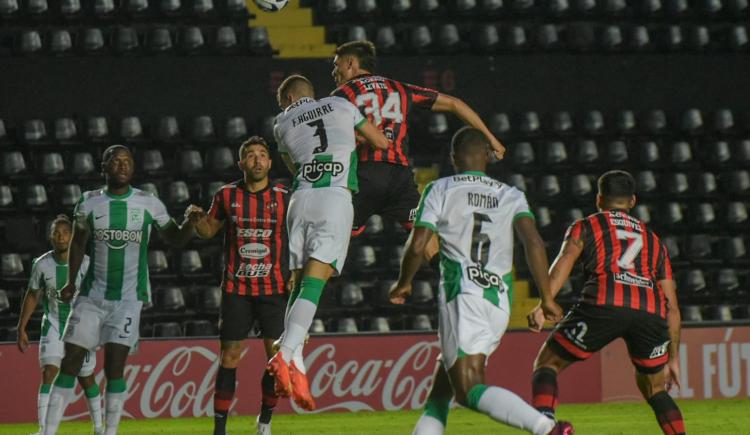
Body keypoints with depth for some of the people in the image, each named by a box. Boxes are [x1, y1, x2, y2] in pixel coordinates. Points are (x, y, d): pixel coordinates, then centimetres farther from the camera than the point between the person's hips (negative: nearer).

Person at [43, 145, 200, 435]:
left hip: (129, 297, -2)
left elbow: (174, 239, 10)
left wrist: (189, 223, -11)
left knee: (114, 367, -10)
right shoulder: (89, 203, 3)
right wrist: (71, 282, 10)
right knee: (69, 364, -2)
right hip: (93, 296, 2)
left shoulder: (148, 204, -1)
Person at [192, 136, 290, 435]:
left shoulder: (284, 197, 0)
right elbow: (209, 230, 14)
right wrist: (196, 220, -7)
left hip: (274, 289, 0)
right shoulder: (227, 196, 2)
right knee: (229, 355, -2)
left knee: (278, 357, -4)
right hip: (236, 289, 0)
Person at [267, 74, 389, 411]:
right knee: (313, 283, -11)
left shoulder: (283, 124, 19)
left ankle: (295, 366, -5)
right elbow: (381, 142, 27)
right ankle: (286, 355, -28)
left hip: (301, 198, 2)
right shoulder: (340, 106, 18)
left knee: (299, 283, 8)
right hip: (336, 197, -2)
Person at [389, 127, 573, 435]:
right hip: (500, 299, 6)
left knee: (469, 391, -16)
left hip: (463, 294, -6)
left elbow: (417, 246, 0)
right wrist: (546, 297, 0)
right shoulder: (511, 196, 14)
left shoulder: (440, 190, 6)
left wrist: (403, 283, 18)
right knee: (442, 383, 19)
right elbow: (534, 242, -1)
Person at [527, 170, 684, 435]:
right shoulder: (653, 240, 34)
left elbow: (564, 262, 2)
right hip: (652, 312, 3)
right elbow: (672, 306, 31)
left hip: (604, 305, -3)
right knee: (654, 388, 25)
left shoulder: (585, 227, 25)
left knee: (547, 364, 11)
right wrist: (673, 358, 37)